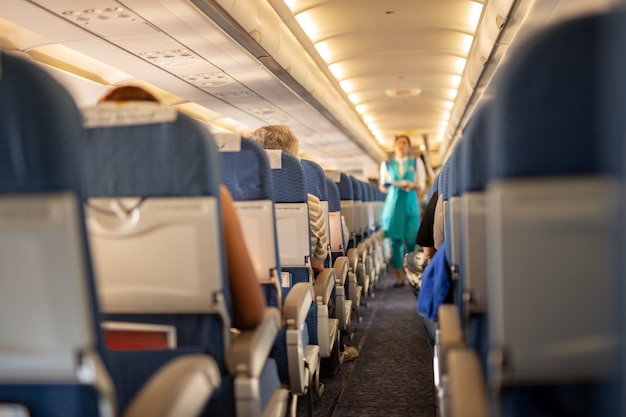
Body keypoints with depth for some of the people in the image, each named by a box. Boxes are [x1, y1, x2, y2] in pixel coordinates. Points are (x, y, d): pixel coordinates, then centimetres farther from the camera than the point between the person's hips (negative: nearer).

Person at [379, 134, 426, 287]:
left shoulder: (416, 162, 13)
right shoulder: (387, 164, 15)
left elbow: (422, 184, 7)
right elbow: (382, 187, 14)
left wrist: (413, 185, -13)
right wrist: (384, 186, -9)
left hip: (410, 203, 0)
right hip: (393, 203, 0)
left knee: (411, 240, -5)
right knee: (395, 240, -4)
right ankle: (399, 276, 1)